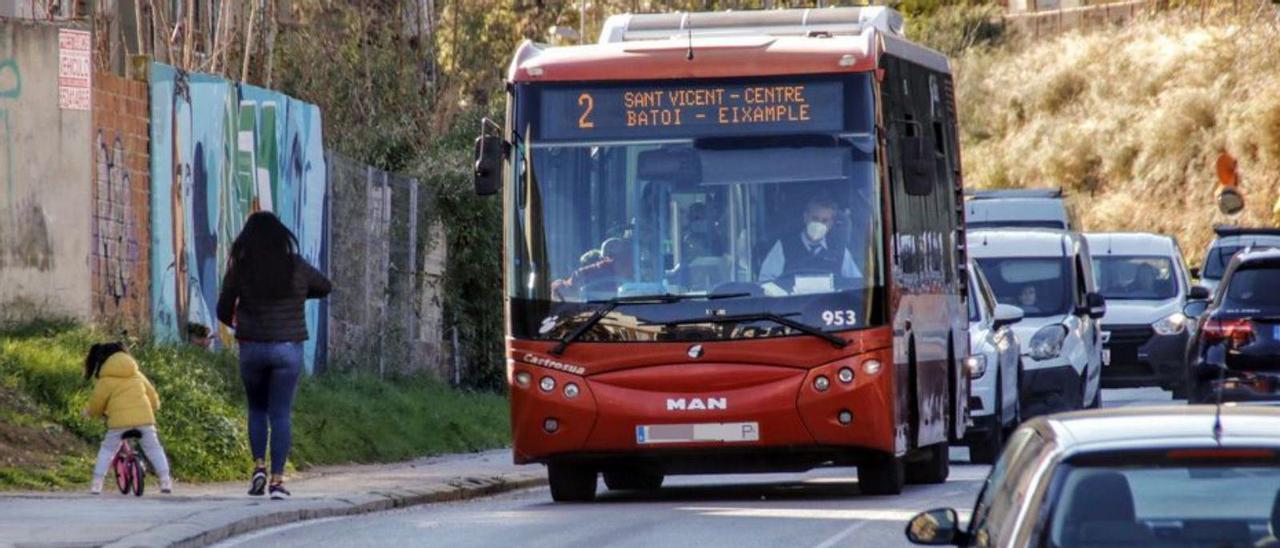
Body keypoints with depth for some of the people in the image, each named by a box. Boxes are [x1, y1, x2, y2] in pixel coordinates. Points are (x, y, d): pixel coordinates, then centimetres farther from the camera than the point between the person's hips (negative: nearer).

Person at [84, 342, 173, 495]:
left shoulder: (105, 380, 7)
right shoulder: (136, 374, 21)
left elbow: (97, 403, 8)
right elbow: (152, 394, 26)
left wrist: (90, 413, 31)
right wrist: (154, 406, 48)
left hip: (119, 419, -3)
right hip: (144, 417, 3)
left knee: (107, 449, 12)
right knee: (153, 448, 15)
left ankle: (97, 483, 4)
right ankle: (165, 481, 7)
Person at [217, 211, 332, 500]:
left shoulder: (239, 269, -6)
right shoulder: (296, 267, -3)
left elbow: (224, 311, 2)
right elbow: (325, 287, 15)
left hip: (252, 348, 0)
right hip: (288, 347, 0)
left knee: (257, 409, 20)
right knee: (281, 414, 2)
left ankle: (259, 466, 5)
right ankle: (277, 479, -3)